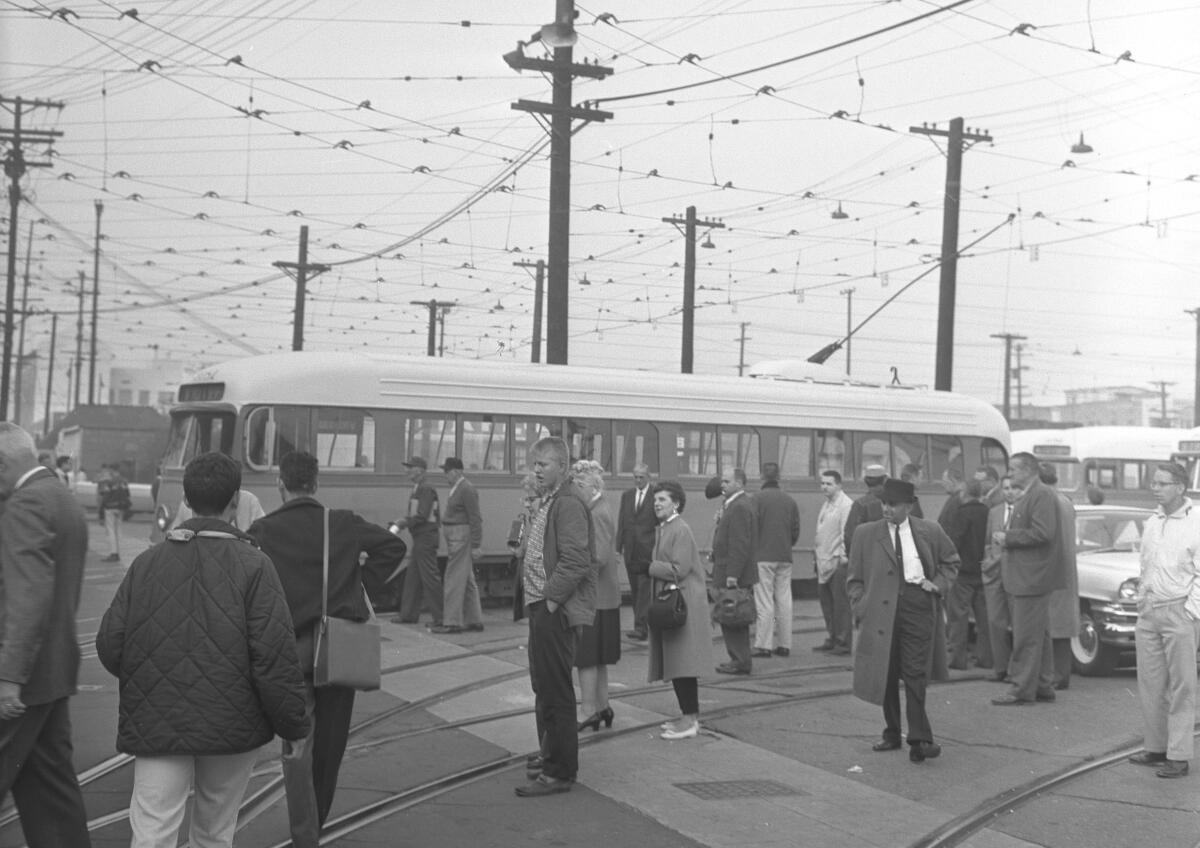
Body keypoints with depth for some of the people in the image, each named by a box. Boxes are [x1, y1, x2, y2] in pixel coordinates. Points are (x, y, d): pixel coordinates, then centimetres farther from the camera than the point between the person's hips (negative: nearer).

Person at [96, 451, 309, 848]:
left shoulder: (147, 562, 2)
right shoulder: (252, 565, -9)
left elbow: (110, 645, 3)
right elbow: (275, 656, -13)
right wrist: (294, 727, -3)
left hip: (156, 724, 2)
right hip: (232, 726, -1)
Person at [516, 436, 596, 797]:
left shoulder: (568, 504, -15)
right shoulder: (547, 502, 16)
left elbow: (575, 561, -22)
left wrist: (551, 598, -19)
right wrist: (535, 598, 14)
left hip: (556, 611, -10)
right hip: (541, 608, 10)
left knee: (556, 692, -5)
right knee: (544, 688, 18)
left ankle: (559, 773, 1)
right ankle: (551, 758, 30)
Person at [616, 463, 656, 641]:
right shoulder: (626, 495, 14)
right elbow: (621, 522, 14)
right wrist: (618, 547, 8)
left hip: (648, 551, -5)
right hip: (630, 551, 6)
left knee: (645, 590, -10)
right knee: (635, 591, 9)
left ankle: (641, 628, -13)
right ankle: (640, 624, 17)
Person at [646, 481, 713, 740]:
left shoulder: (680, 530, -14)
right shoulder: (664, 529, 15)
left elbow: (679, 569, -19)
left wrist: (650, 567, -12)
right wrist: (653, 567, 5)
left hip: (683, 604, -10)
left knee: (682, 664, -8)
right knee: (675, 663, 12)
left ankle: (690, 720, -4)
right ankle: (689, 715, 20)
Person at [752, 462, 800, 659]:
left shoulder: (758, 498, -9)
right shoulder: (790, 500, 7)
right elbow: (796, 532, 9)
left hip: (763, 557, -5)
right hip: (785, 558, 5)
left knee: (764, 602, -3)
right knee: (784, 602, 8)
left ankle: (763, 645, -4)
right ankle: (784, 644, 12)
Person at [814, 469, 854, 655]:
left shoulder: (846, 505, -12)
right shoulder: (826, 504, 17)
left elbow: (847, 533, -17)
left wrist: (843, 556, -19)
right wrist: (816, 550, 16)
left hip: (838, 562, -9)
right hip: (824, 561, 9)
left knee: (841, 604, -4)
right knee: (826, 601, 13)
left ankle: (843, 644, 0)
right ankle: (831, 639, 22)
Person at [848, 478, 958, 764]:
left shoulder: (930, 531, 6)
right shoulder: (865, 534, 6)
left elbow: (950, 561, 21)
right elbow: (855, 579, 9)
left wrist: (939, 584, 4)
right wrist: (862, 608, -3)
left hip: (918, 604, -1)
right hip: (881, 610, 1)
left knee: (915, 675, -7)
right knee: (886, 675, 9)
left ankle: (919, 740, -7)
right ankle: (892, 734, 23)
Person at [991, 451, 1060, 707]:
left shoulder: (1042, 495, -15)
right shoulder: (1026, 496, 18)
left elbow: (1043, 533, -24)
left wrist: (1008, 537, -18)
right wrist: (1005, 538, 7)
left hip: (1031, 577, -11)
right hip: (1023, 577, 11)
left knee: (1027, 637, -6)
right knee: (1038, 636, 15)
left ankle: (1023, 690, -2)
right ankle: (1044, 685, 22)